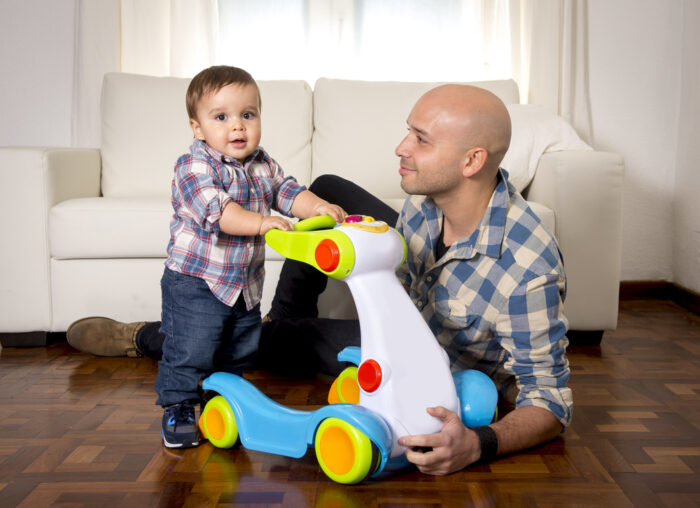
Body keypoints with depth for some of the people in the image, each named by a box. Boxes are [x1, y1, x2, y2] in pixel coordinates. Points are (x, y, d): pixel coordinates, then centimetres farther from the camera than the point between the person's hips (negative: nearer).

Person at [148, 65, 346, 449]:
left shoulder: (263, 166, 6)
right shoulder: (194, 167, -17)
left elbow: (287, 192, 0)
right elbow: (215, 209, -31)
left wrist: (317, 206, -21)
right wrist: (260, 222, -44)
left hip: (245, 284, 7)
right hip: (195, 280, -6)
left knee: (240, 351, 17)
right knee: (188, 350, -6)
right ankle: (178, 410, 13)